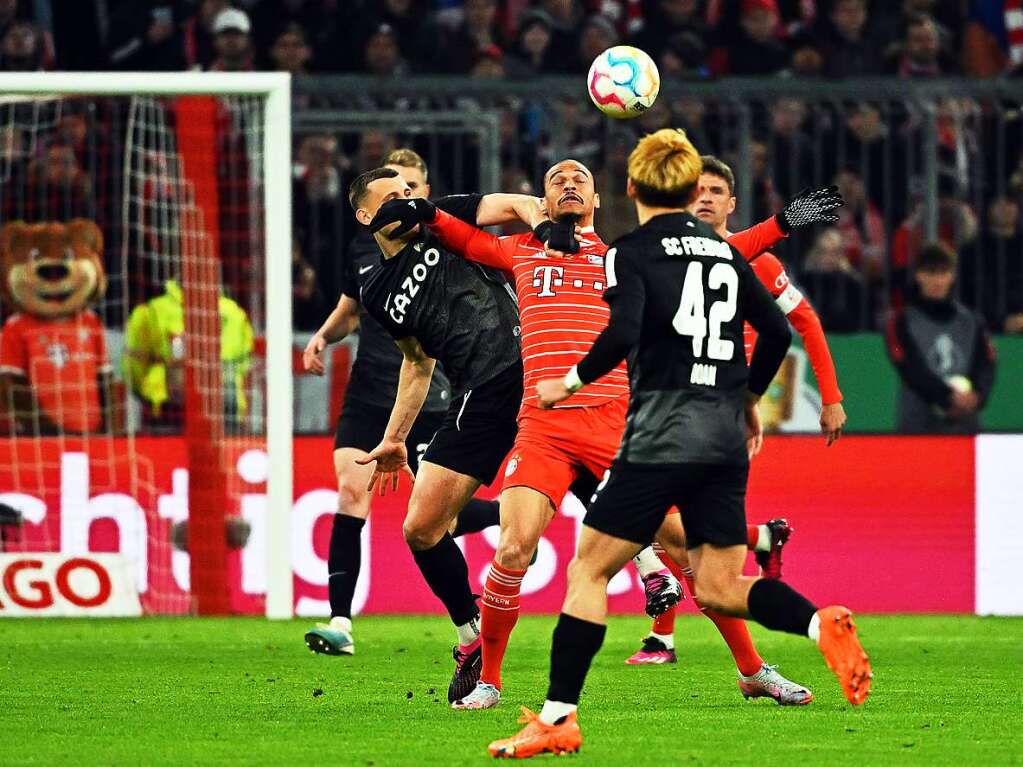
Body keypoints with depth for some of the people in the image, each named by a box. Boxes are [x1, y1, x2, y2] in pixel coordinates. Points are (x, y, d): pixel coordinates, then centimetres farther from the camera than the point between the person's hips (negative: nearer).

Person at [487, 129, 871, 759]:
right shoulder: (724, 251, 15)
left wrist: (572, 383, -4)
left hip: (662, 437, -6)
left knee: (589, 570, 1)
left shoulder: (632, 252, -3)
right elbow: (777, 331, 14)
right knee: (719, 589, 9)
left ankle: (558, 718, -4)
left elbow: (624, 334, -18)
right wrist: (749, 396, 29)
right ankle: (822, 625, -17)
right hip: (726, 438, 6)